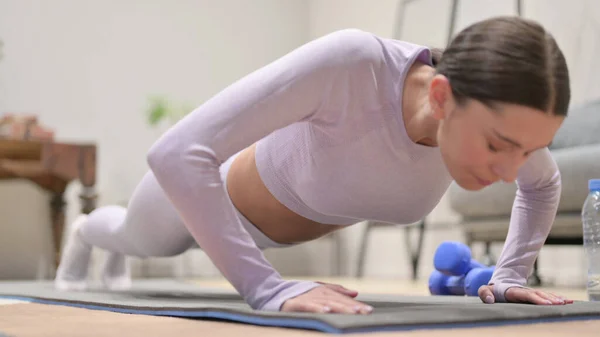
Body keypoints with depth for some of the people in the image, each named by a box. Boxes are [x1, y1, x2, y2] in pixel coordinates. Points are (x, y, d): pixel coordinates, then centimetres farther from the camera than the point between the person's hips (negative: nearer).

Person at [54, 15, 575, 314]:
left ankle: (118, 254, 76)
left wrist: (510, 275, -17)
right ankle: (88, 229, 72)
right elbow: (175, 152, -53)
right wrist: (268, 288, -54)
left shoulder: (493, 112, -33)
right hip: (211, 186, -4)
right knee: (142, 239, 35)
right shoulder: (348, 62, -51)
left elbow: (544, 183, -7)